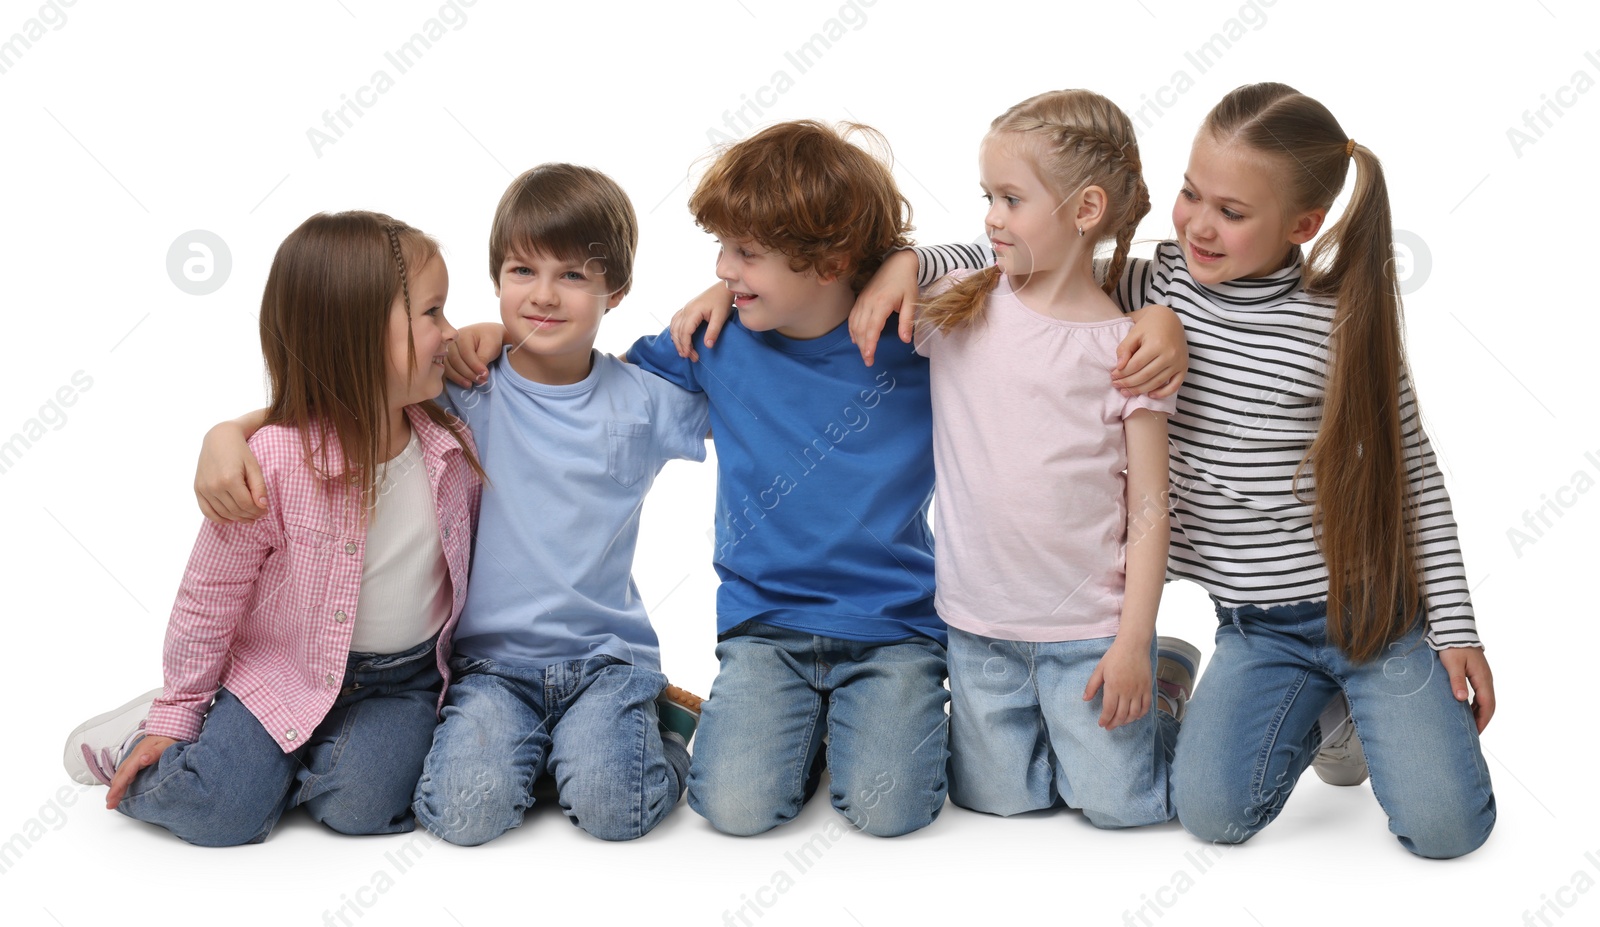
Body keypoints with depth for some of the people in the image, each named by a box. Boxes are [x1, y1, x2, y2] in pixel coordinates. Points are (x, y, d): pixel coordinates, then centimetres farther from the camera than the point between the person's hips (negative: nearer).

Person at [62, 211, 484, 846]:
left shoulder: (452, 444, -7)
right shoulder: (273, 463, -22)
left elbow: (466, 558, 12)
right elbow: (208, 600, -11)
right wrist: (174, 714, -3)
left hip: (406, 678, 3)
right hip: (284, 669, -3)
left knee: (360, 803, -22)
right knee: (213, 813, -17)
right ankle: (138, 744, 15)